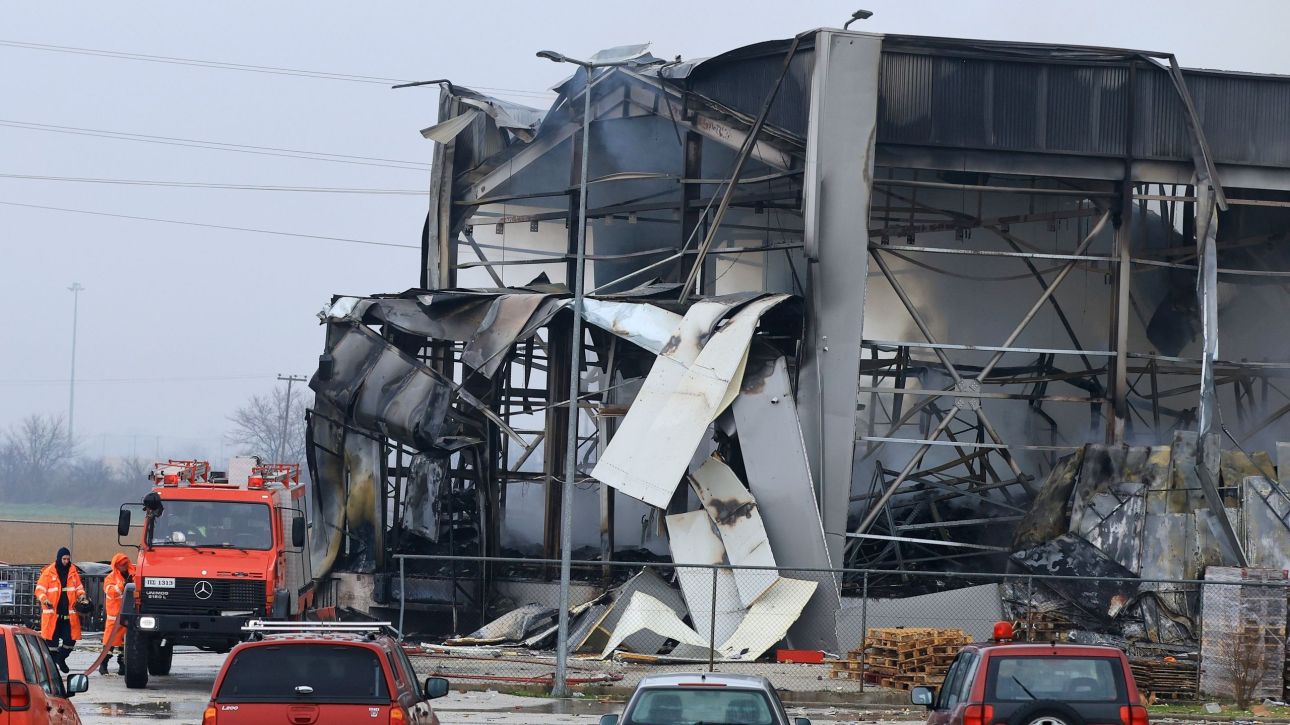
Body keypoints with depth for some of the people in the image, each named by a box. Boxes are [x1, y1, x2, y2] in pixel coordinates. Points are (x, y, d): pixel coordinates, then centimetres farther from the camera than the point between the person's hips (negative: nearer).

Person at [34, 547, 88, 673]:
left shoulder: (73, 571, 8)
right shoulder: (48, 572, -4)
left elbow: (78, 587, 17)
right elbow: (40, 589, -3)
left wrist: (82, 596, -3)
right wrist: (45, 600, -21)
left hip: (69, 613, 3)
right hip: (53, 612, -3)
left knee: (70, 639, 3)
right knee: (52, 639, -1)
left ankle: (61, 659, 27)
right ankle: (52, 662, 13)